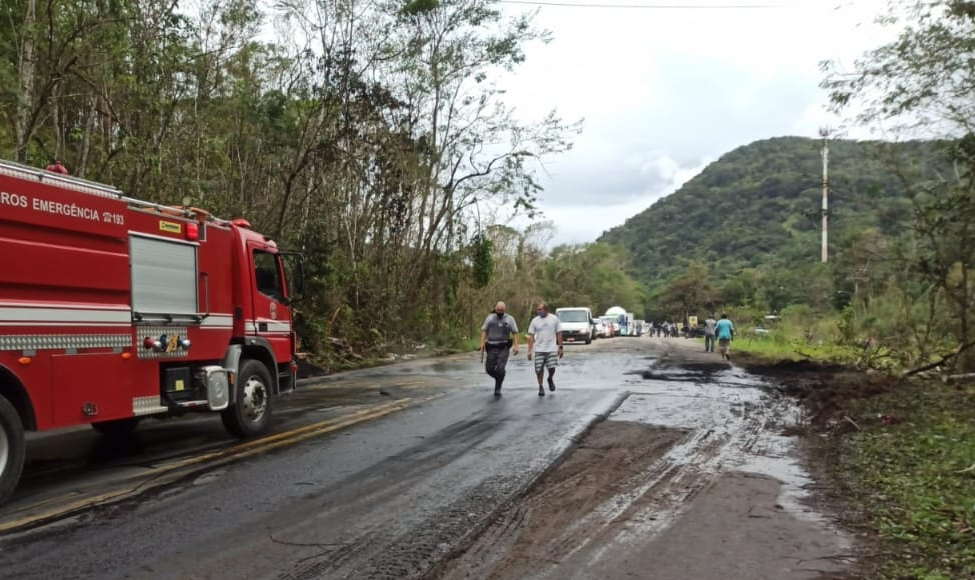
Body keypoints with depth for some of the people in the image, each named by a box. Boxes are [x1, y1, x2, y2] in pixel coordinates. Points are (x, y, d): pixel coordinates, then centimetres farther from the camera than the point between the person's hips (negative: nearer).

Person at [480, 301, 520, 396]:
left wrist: (515, 345, -9)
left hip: (503, 348, -2)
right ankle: (499, 378, 32)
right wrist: (482, 343, -6)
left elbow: (515, 333, 1)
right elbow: (484, 330, 7)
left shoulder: (509, 319, 3)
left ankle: (498, 388, 2)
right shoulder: (490, 317, 8)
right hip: (492, 347, 3)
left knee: (500, 369, -13)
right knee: (489, 369, 2)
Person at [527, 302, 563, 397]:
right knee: (539, 369, -1)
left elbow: (559, 334, 4)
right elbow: (531, 336, 1)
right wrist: (530, 351, -6)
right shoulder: (535, 320, 2)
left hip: (552, 349, -1)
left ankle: (550, 379, 24)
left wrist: (560, 347, 0)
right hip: (539, 350, 1)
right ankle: (541, 387, 17)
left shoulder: (554, 319, 0)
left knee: (551, 368, -8)